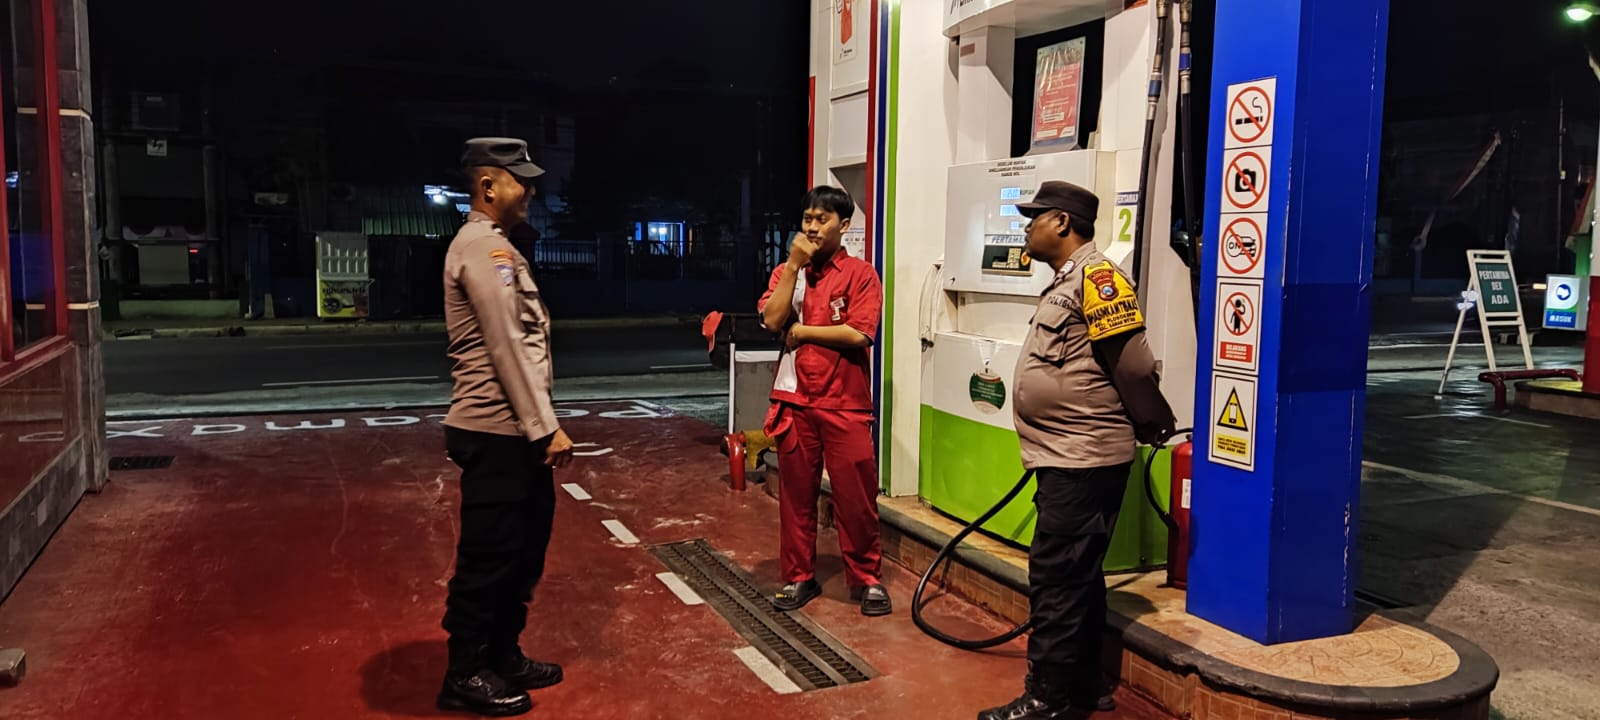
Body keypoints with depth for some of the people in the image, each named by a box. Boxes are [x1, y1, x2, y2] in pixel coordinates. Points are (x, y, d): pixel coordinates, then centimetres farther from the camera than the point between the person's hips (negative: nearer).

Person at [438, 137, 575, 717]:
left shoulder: (493, 246, 19)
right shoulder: (484, 247, -14)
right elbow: (508, 349, -20)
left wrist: (540, 426, 16)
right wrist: (547, 428, -18)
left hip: (516, 431, 10)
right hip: (497, 433, -10)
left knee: (522, 551, 16)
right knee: (489, 556, 1)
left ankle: (503, 658, 29)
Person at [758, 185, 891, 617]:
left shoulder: (861, 275, -3)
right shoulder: (786, 271, 9)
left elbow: (860, 334, -16)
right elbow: (771, 320, -8)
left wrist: (801, 331, -8)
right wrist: (795, 263, -10)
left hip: (845, 405, -3)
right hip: (794, 402, 3)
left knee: (856, 497, 2)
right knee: (796, 495, 10)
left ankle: (866, 579, 17)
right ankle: (799, 577, 23)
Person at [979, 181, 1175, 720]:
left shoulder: (1095, 277, -16)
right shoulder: (1067, 283, 16)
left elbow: (1134, 365, -18)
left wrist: (1154, 428, -6)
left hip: (1083, 460, -10)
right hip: (1069, 457, 10)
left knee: (1057, 579, -5)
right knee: (1076, 577, 16)